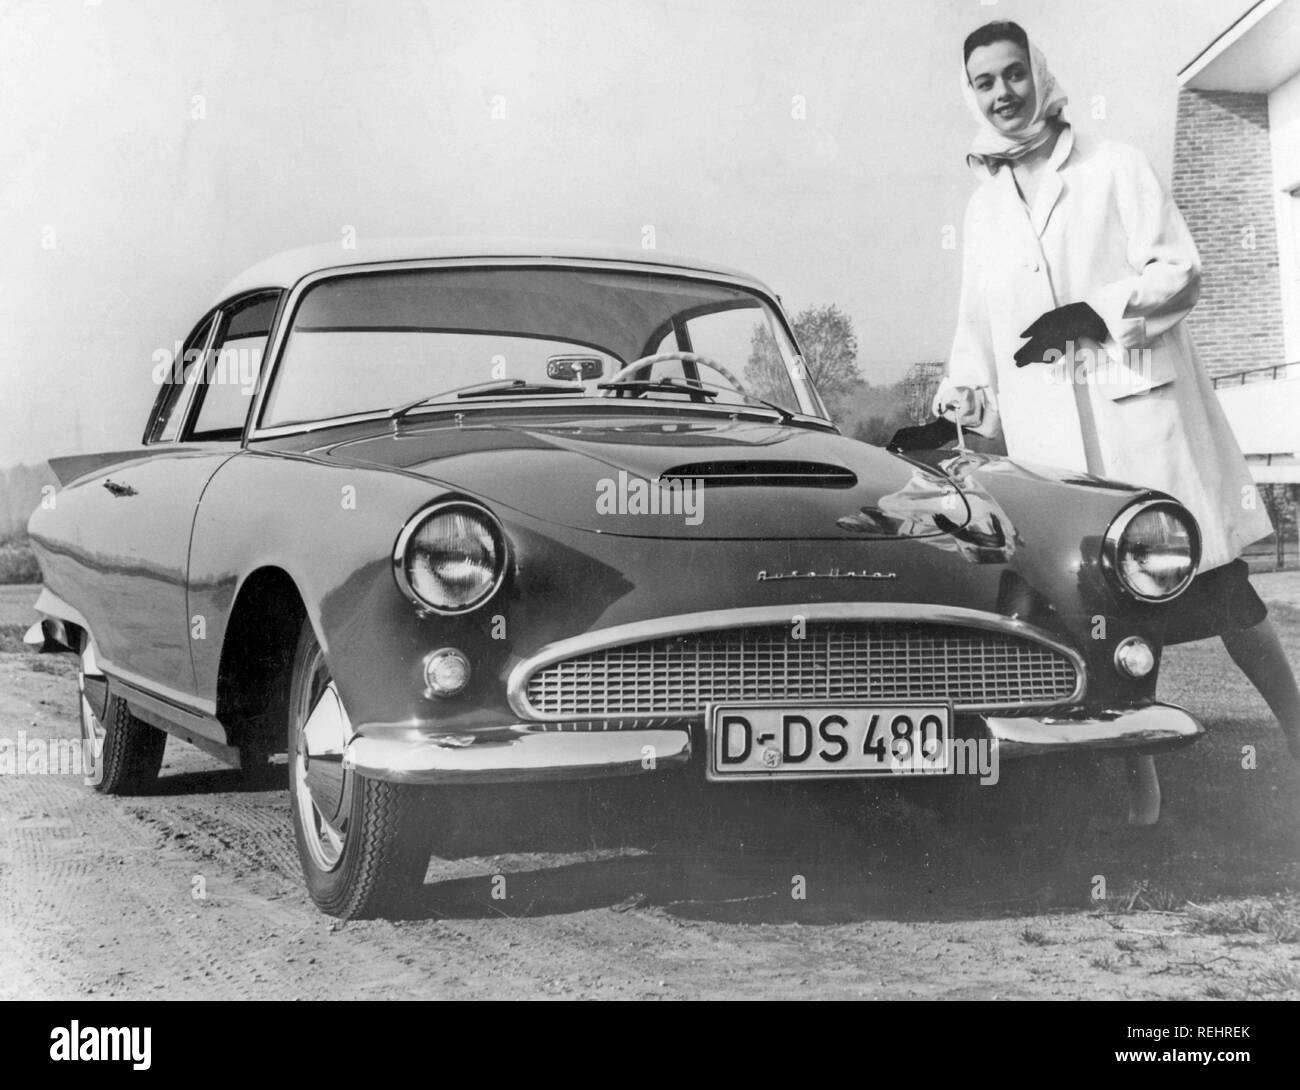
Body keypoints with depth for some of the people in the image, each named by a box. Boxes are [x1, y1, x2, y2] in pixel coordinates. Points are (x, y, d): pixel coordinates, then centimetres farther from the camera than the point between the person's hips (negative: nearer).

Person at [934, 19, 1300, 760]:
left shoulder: (1116, 168, 6)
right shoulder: (984, 207, 17)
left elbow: (1180, 273, -1)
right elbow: (978, 326, 20)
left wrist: (1097, 311, -14)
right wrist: (953, 411, 7)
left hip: (1142, 405, -3)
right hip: (1047, 437, 3)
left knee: (1217, 586, -2)